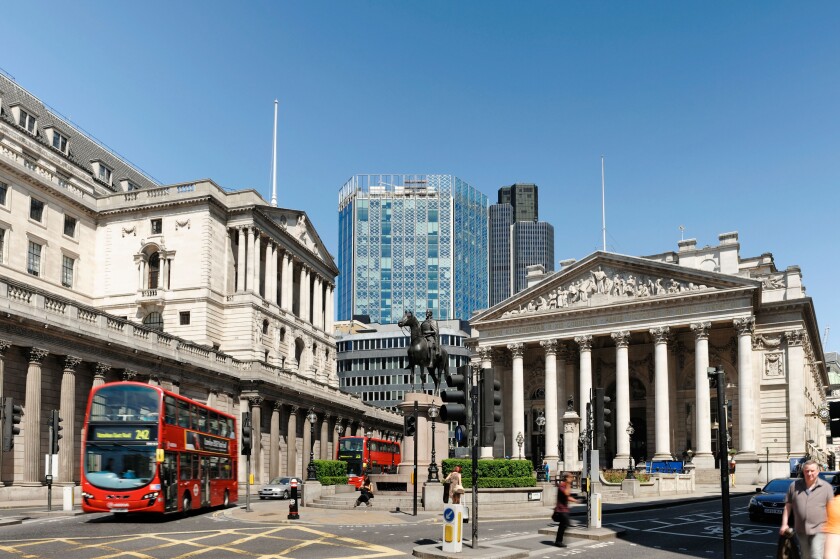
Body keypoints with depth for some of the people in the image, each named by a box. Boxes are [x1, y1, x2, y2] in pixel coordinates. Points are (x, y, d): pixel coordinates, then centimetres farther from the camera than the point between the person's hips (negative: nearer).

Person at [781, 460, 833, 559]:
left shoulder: (826, 487, 0)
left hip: (819, 530, -3)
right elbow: (788, 506, 8)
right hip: (801, 530, 3)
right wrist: (784, 524, 3)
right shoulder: (794, 486, 5)